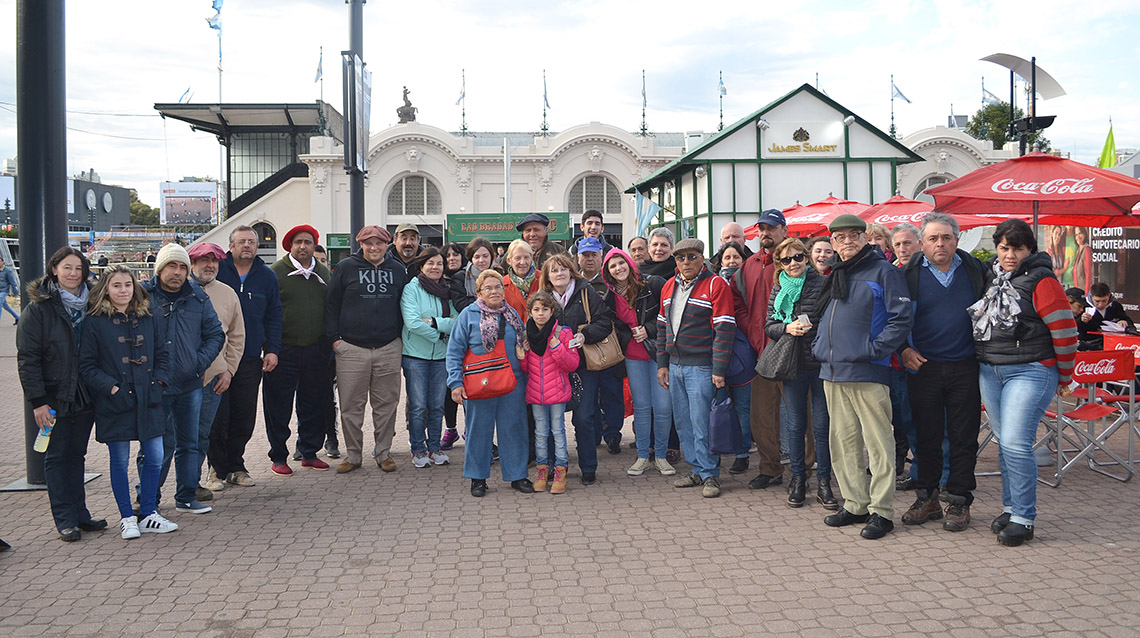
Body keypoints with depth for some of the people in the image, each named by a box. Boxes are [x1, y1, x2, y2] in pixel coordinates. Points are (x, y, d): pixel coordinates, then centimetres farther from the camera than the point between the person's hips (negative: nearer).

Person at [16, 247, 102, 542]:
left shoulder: (89, 305, 7)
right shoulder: (39, 307, -7)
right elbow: (27, 357, -10)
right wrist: (37, 400, -15)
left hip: (85, 394, 4)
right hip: (55, 395, -4)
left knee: (77, 454, 13)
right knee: (57, 456, 5)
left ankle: (79, 513, 21)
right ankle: (65, 520, 11)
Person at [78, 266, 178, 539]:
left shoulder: (148, 319, 10)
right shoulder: (94, 323, -2)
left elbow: (162, 355, 15)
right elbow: (86, 366, -4)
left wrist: (159, 380, 0)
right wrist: (110, 387, -14)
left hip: (148, 401, 4)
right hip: (115, 404, -4)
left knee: (155, 458, 4)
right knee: (120, 461, 5)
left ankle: (148, 515, 17)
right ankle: (127, 518, 17)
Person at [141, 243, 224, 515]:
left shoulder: (197, 297, 6)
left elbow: (216, 333, 12)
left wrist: (201, 362, -1)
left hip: (190, 384, 4)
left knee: (189, 443, 11)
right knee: (158, 445, -1)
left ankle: (186, 497, 22)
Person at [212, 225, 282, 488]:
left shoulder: (267, 277, 10)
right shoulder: (215, 270, 0)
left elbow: (273, 316, 13)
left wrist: (272, 350, 4)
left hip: (251, 359, 3)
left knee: (244, 417, 7)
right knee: (217, 417, -1)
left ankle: (235, 466, 21)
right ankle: (218, 468, 13)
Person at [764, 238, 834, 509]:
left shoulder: (822, 284, -2)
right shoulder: (778, 290, 10)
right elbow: (769, 325, 9)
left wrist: (811, 330, -14)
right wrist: (788, 328, -10)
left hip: (821, 363, -2)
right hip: (792, 365, 3)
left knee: (822, 426, 2)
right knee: (796, 426, 9)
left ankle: (823, 482, 13)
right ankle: (798, 479, 20)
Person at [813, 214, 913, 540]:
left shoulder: (883, 271, -2)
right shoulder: (835, 276, 19)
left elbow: (902, 317, -9)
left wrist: (875, 348, -15)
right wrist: (819, 346, 15)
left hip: (867, 372, -7)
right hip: (832, 373, 7)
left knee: (878, 443, -3)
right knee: (842, 442, 11)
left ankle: (882, 511, 4)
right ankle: (855, 504, 22)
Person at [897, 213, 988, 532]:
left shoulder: (975, 269, 4)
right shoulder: (909, 274, -1)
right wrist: (903, 349, -7)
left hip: (965, 368, 1)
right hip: (923, 366, 0)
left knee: (963, 437, 5)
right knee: (926, 436, 8)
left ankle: (959, 502, 16)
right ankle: (927, 499, 20)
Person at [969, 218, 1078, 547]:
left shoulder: (1041, 282, -8)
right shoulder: (993, 279, 12)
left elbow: (1065, 332, -8)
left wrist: (1063, 377, -2)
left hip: (1029, 372, -7)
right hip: (989, 372, 7)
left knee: (1015, 443, -12)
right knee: (1004, 442, 12)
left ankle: (1024, 518, -1)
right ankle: (1010, 507, 23)